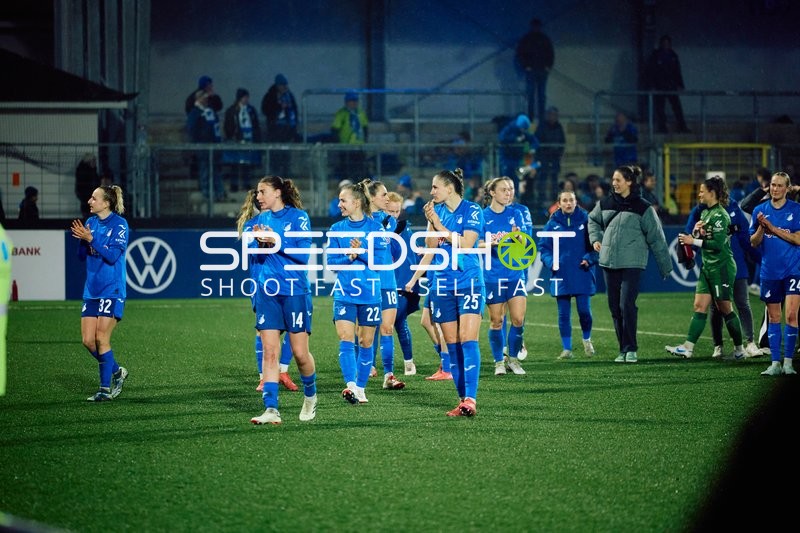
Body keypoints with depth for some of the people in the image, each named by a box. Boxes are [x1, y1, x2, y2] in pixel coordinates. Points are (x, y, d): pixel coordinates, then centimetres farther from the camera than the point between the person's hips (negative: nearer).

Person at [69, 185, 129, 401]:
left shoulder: (119, 224, -9)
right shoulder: (91, 222, 10)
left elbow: (113, 255, -17)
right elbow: (82, 256, 13)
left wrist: (90, 239, -22)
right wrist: (81, 239, -7)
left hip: (111, 290, -7)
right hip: (91, 290, 7)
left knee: (101, 339, -8)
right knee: (88, 340, 2)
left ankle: (106, 389, 0)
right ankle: (116, 371, 23)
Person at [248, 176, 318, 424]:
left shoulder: (298, 217, -4)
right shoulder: (262, 219, 11)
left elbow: (304, 254, -10)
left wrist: (277, 243, -19)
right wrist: (259, 243, -4)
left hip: (295, 291, -4)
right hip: (267, 292, 4)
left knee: (300, 352, 0)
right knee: (269, 351, -6)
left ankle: (310, 395, 28)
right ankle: (271, 410, -10)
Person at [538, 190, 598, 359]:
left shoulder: (585, 220, 1)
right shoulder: (553, 223, 4)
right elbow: (543, 246, 7)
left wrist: (589, 259, -12)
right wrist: (550, 262, -10)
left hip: (582, 275, -1)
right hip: (561, 276, 1)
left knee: (584, 311, -4)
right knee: (563, 314, 3)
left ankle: (587, 339, 23)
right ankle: (566, 348, 12)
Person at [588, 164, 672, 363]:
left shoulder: (643, 208, -4)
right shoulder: (605, 203, 7)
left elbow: (656, 237, -1)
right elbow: (593, 220, 28)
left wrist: (665, 265, 0)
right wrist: (595, 239, 11)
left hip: (632, 263, -4)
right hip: (608, 262, 5)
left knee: (627, 305, -12)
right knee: (615, 307, 6)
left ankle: (631, 349, -4)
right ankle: (623, 349, 15)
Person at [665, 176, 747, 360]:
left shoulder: (719, 215, -15)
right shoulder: (705, 213, 13)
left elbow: (718, 243, -22)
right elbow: (698, 238, 21)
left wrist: (693, 241, -18)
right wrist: (695, 231, -1)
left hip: (722, 267, -9)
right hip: (708, 268, 9)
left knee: (725, 309, -1)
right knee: (699, 306, 0)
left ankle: (739, 349, 11)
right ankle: (688, 347, -5)